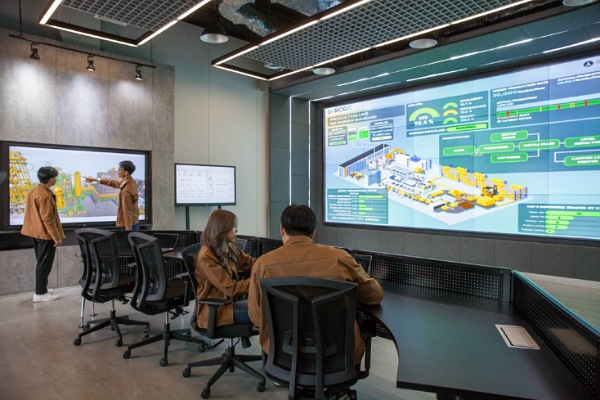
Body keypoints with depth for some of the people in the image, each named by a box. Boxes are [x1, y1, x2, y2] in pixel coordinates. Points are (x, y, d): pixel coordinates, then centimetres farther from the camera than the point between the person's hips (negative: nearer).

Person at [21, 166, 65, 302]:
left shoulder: (33, 191, 8)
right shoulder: (45, 195, -22)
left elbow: (35, 214, 15)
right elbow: (47, 219, -23)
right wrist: (57, 237, -19)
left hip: (36, 232, 10)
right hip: (45, 234, -10)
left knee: (42, 262, 19)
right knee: (45, 263, -1)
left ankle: (41, 288, 28)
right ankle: (40, 293, 6)